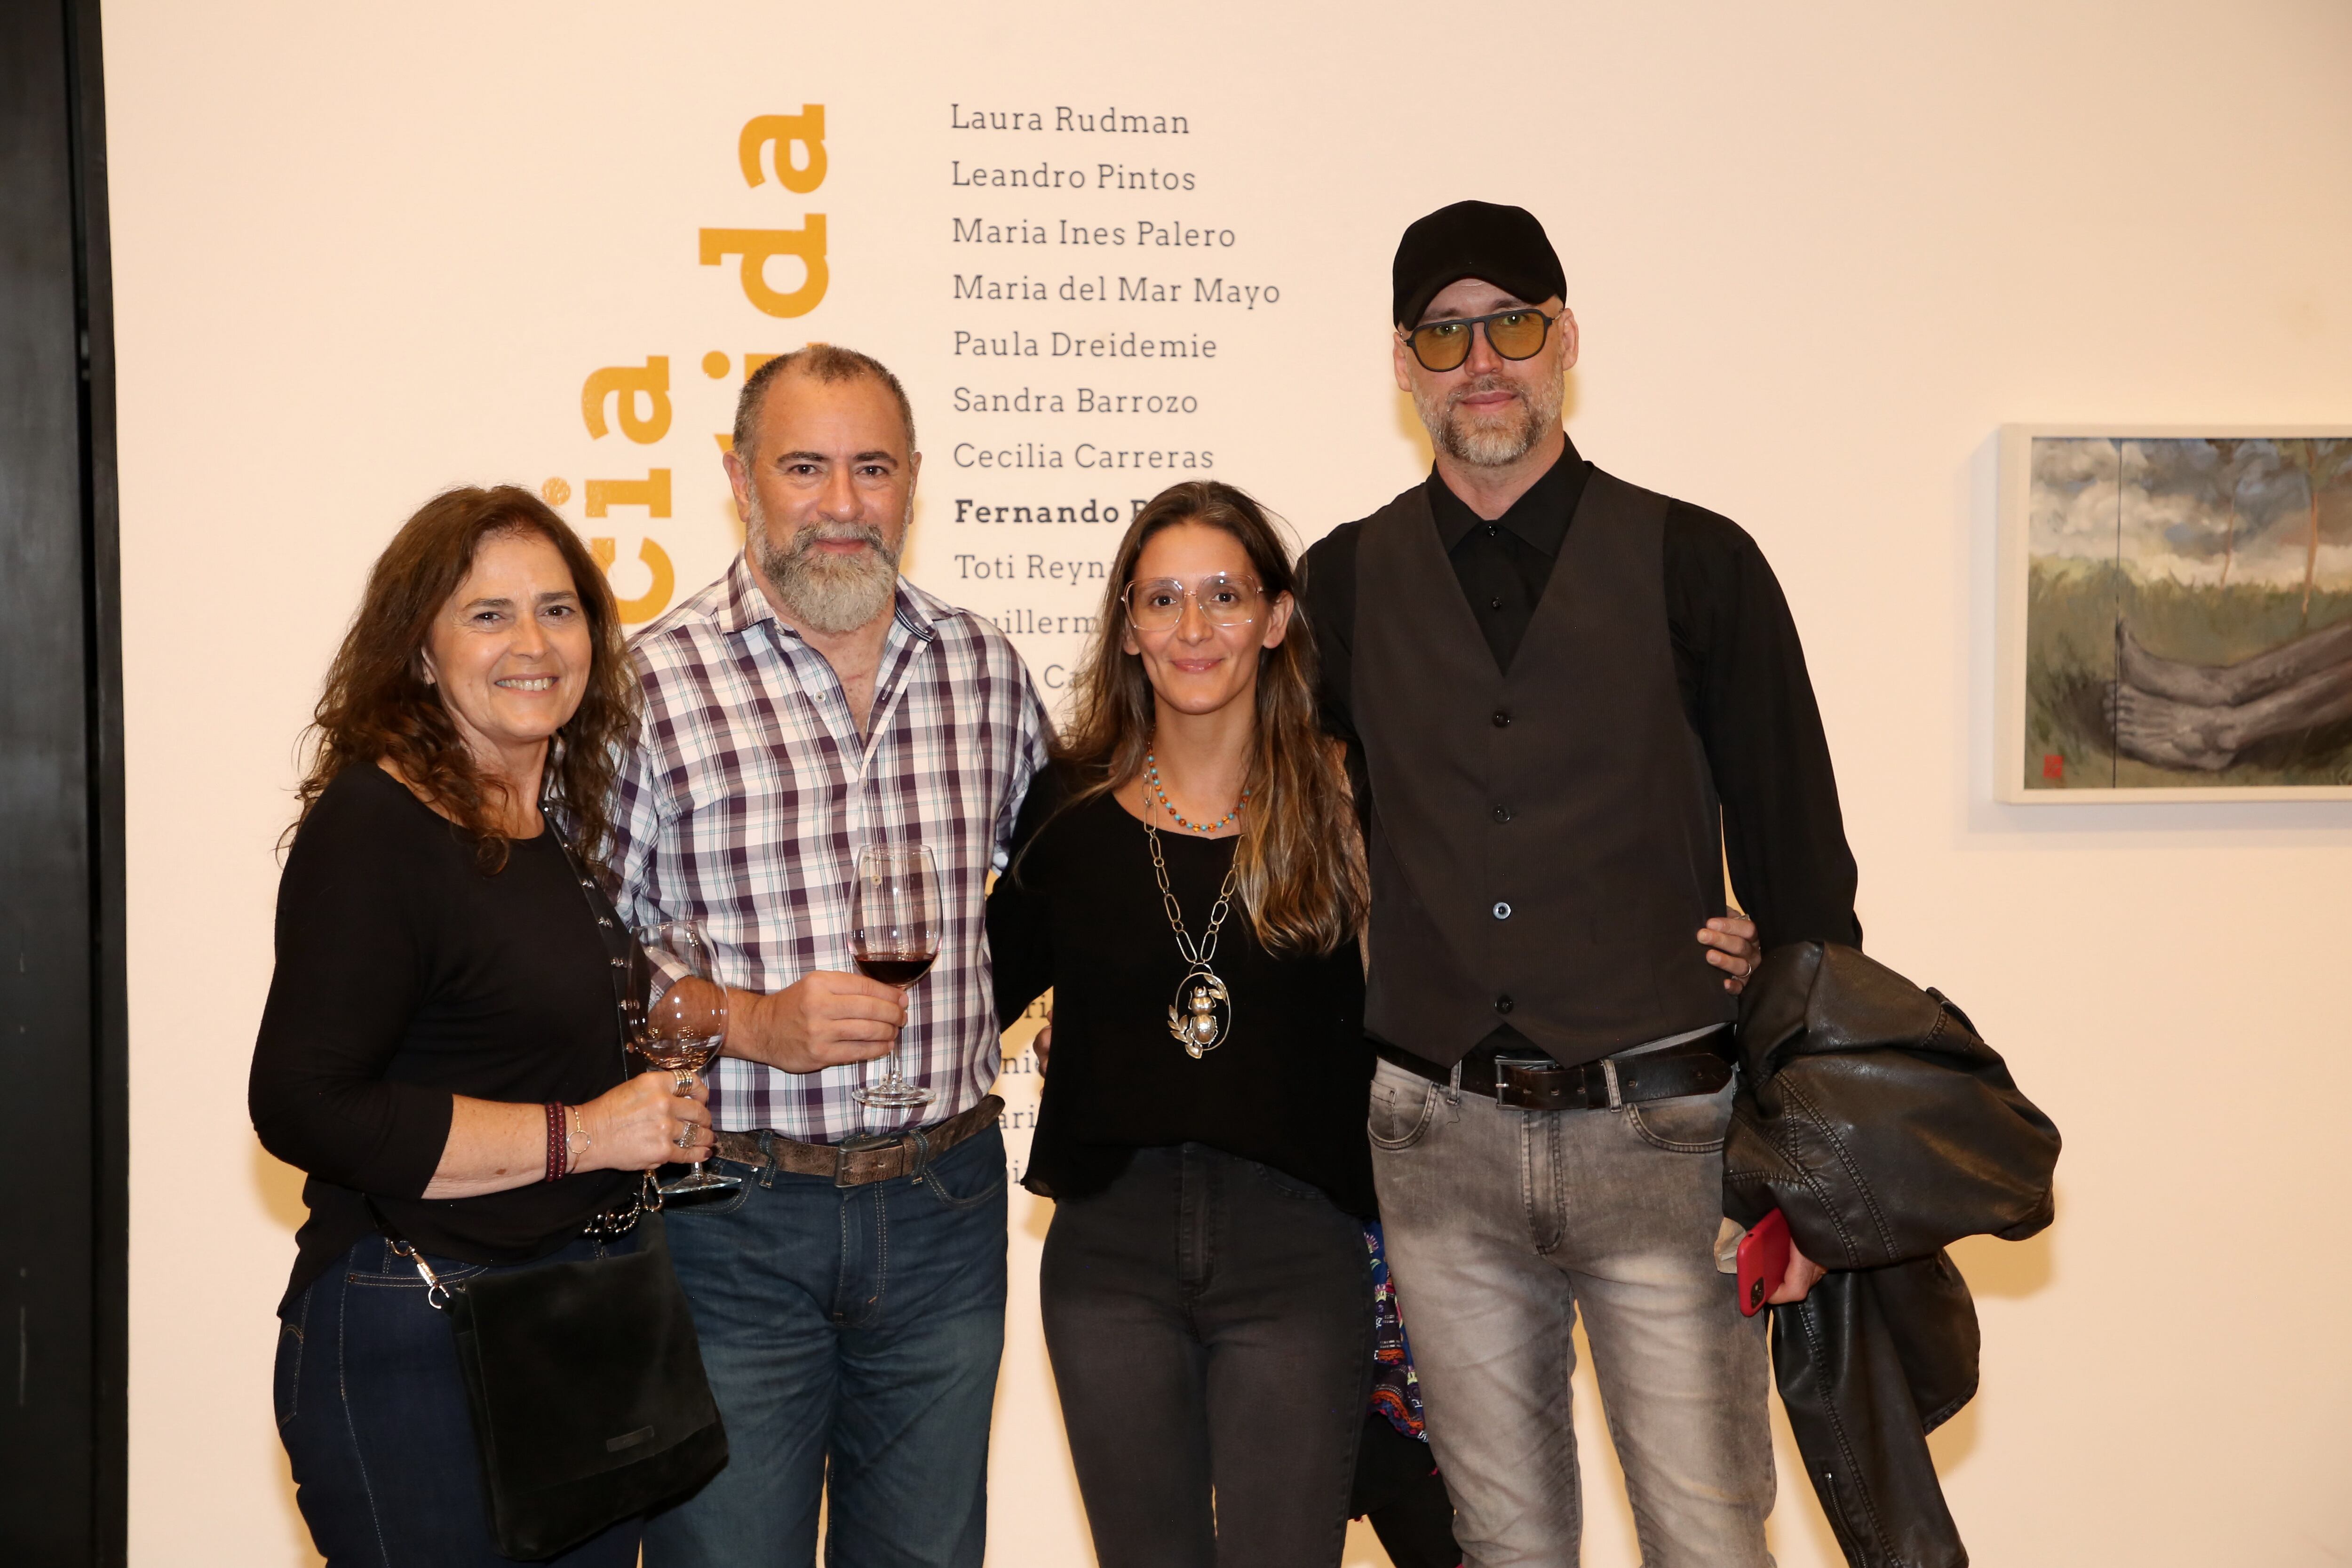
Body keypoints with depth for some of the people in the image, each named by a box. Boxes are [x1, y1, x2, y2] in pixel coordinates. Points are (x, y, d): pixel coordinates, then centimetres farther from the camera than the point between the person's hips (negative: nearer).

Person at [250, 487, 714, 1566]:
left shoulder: (576, 820, 11)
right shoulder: (374, 824, -14)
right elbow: (302, 1108, -22)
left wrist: (666, 1112, 8)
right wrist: (579, 1134, -19)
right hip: (416, 1346, -8)